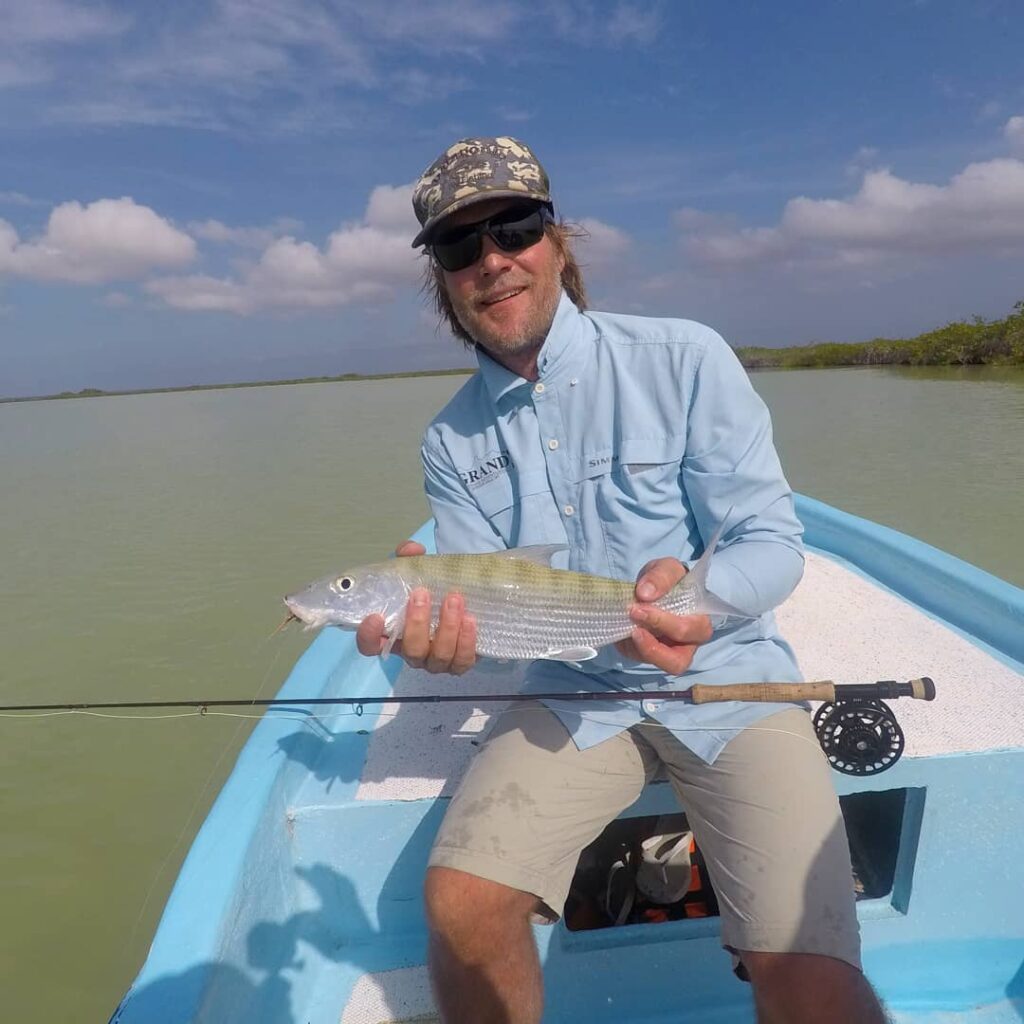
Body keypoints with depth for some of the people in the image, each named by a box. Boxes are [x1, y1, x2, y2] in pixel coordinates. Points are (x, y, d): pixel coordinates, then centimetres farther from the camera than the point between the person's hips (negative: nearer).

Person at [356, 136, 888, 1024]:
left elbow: (774, 541, -8)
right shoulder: (452, 443, 3)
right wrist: (444, 632, -23)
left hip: (726, 679, -2)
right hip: (574, 692, 3)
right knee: (459, 904, -16)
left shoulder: (684, 359, -7)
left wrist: (701, 592, -29)